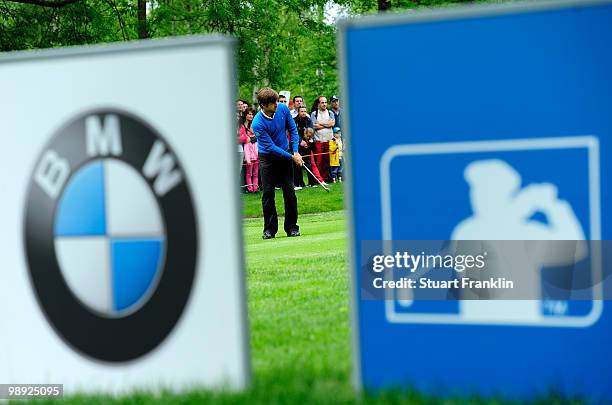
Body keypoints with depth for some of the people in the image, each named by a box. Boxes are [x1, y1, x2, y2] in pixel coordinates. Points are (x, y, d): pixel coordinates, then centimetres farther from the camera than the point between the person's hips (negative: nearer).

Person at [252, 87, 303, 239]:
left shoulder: (283, 108, -11)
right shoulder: (257, 123, -24)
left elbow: (293, 129, 3)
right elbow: (271, 147, -21)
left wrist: (295, 151, -6)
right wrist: (292, 158, -19)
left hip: (285, 154, 3)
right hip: (267, 157, -3)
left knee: (289, 191, 0)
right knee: (268, 193, -4)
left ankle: (291, 227, 8)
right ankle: (270, 228, 7)